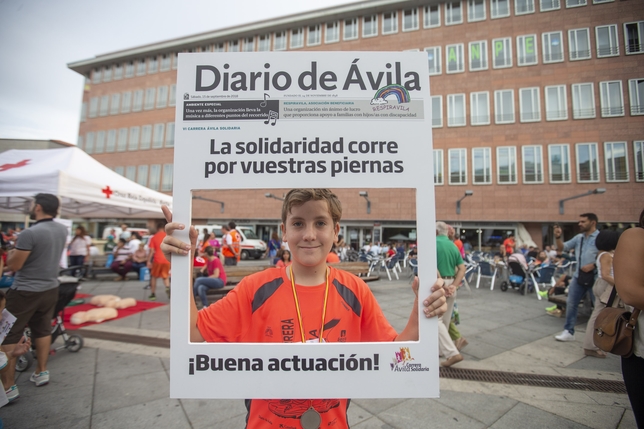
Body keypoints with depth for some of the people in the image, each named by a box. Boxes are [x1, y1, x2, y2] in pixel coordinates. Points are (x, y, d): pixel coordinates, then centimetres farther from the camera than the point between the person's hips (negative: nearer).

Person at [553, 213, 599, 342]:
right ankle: (568, 332, 17)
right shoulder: (578, 237, 8)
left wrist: (593, 265, -20)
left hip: (594, 277, -6)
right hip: (578, 276, 6)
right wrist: (558, 237, -7)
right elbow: (562, 248, 8)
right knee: (571, 303, 8)